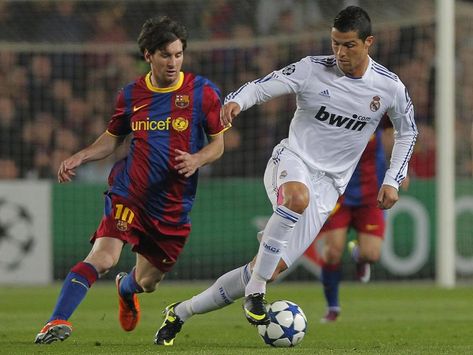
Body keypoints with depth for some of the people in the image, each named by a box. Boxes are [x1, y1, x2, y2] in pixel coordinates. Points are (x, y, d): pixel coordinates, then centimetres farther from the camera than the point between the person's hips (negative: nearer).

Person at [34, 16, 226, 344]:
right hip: (129, 193, -1)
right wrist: (79, 158, -1)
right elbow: (111, 140, 17)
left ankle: (126, 288, 53)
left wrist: (197, 159, -18)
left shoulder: (203, 92, -2)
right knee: (103, 257, -25)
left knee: (148, 282, 15)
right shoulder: (131, 95, 4)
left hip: (174, 205, 1)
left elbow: (218, 144, 4)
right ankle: (58, 322, -27)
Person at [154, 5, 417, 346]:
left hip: (327, 186, 2)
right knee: (298, 197, -43)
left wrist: (393, 181, 7)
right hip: (291, 162, -2)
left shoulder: (390, 87, -2)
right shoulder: (312, 69, -8)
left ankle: (181, 312, 9)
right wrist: (236, 101, -32)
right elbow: (261, 86, -9)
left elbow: (408, 132, 15)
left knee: (271, 268, -7)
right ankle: (255, 293, -31)